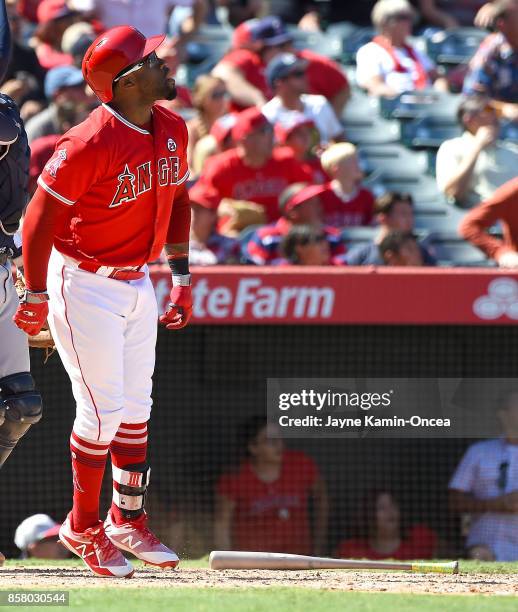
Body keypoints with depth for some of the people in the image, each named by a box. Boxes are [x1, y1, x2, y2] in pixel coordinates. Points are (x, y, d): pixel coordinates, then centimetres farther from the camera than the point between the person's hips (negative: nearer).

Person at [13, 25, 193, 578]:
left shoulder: (172, 130, 0)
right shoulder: (89, 145, -24)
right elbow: (41, 216, -18)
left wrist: (181, 274, 13)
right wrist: (37, 295, -14)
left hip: (137, 282, 7)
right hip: (83, 283, -7)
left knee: (135, 407, 12)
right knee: (103, 410, -5)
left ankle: (127, 520, 25)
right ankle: (82, 527, 10)